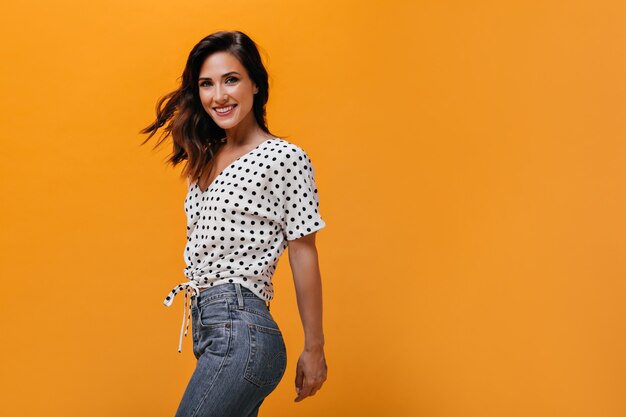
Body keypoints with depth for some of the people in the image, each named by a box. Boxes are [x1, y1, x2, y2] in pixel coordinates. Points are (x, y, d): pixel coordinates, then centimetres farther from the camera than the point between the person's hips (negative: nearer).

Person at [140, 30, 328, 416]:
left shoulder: (286, 158, -8)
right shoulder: (205, 160, 14)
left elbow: (304, 257, -7)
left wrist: (314, 349, -4)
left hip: (241, 335, -8)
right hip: (207, 329, 8)